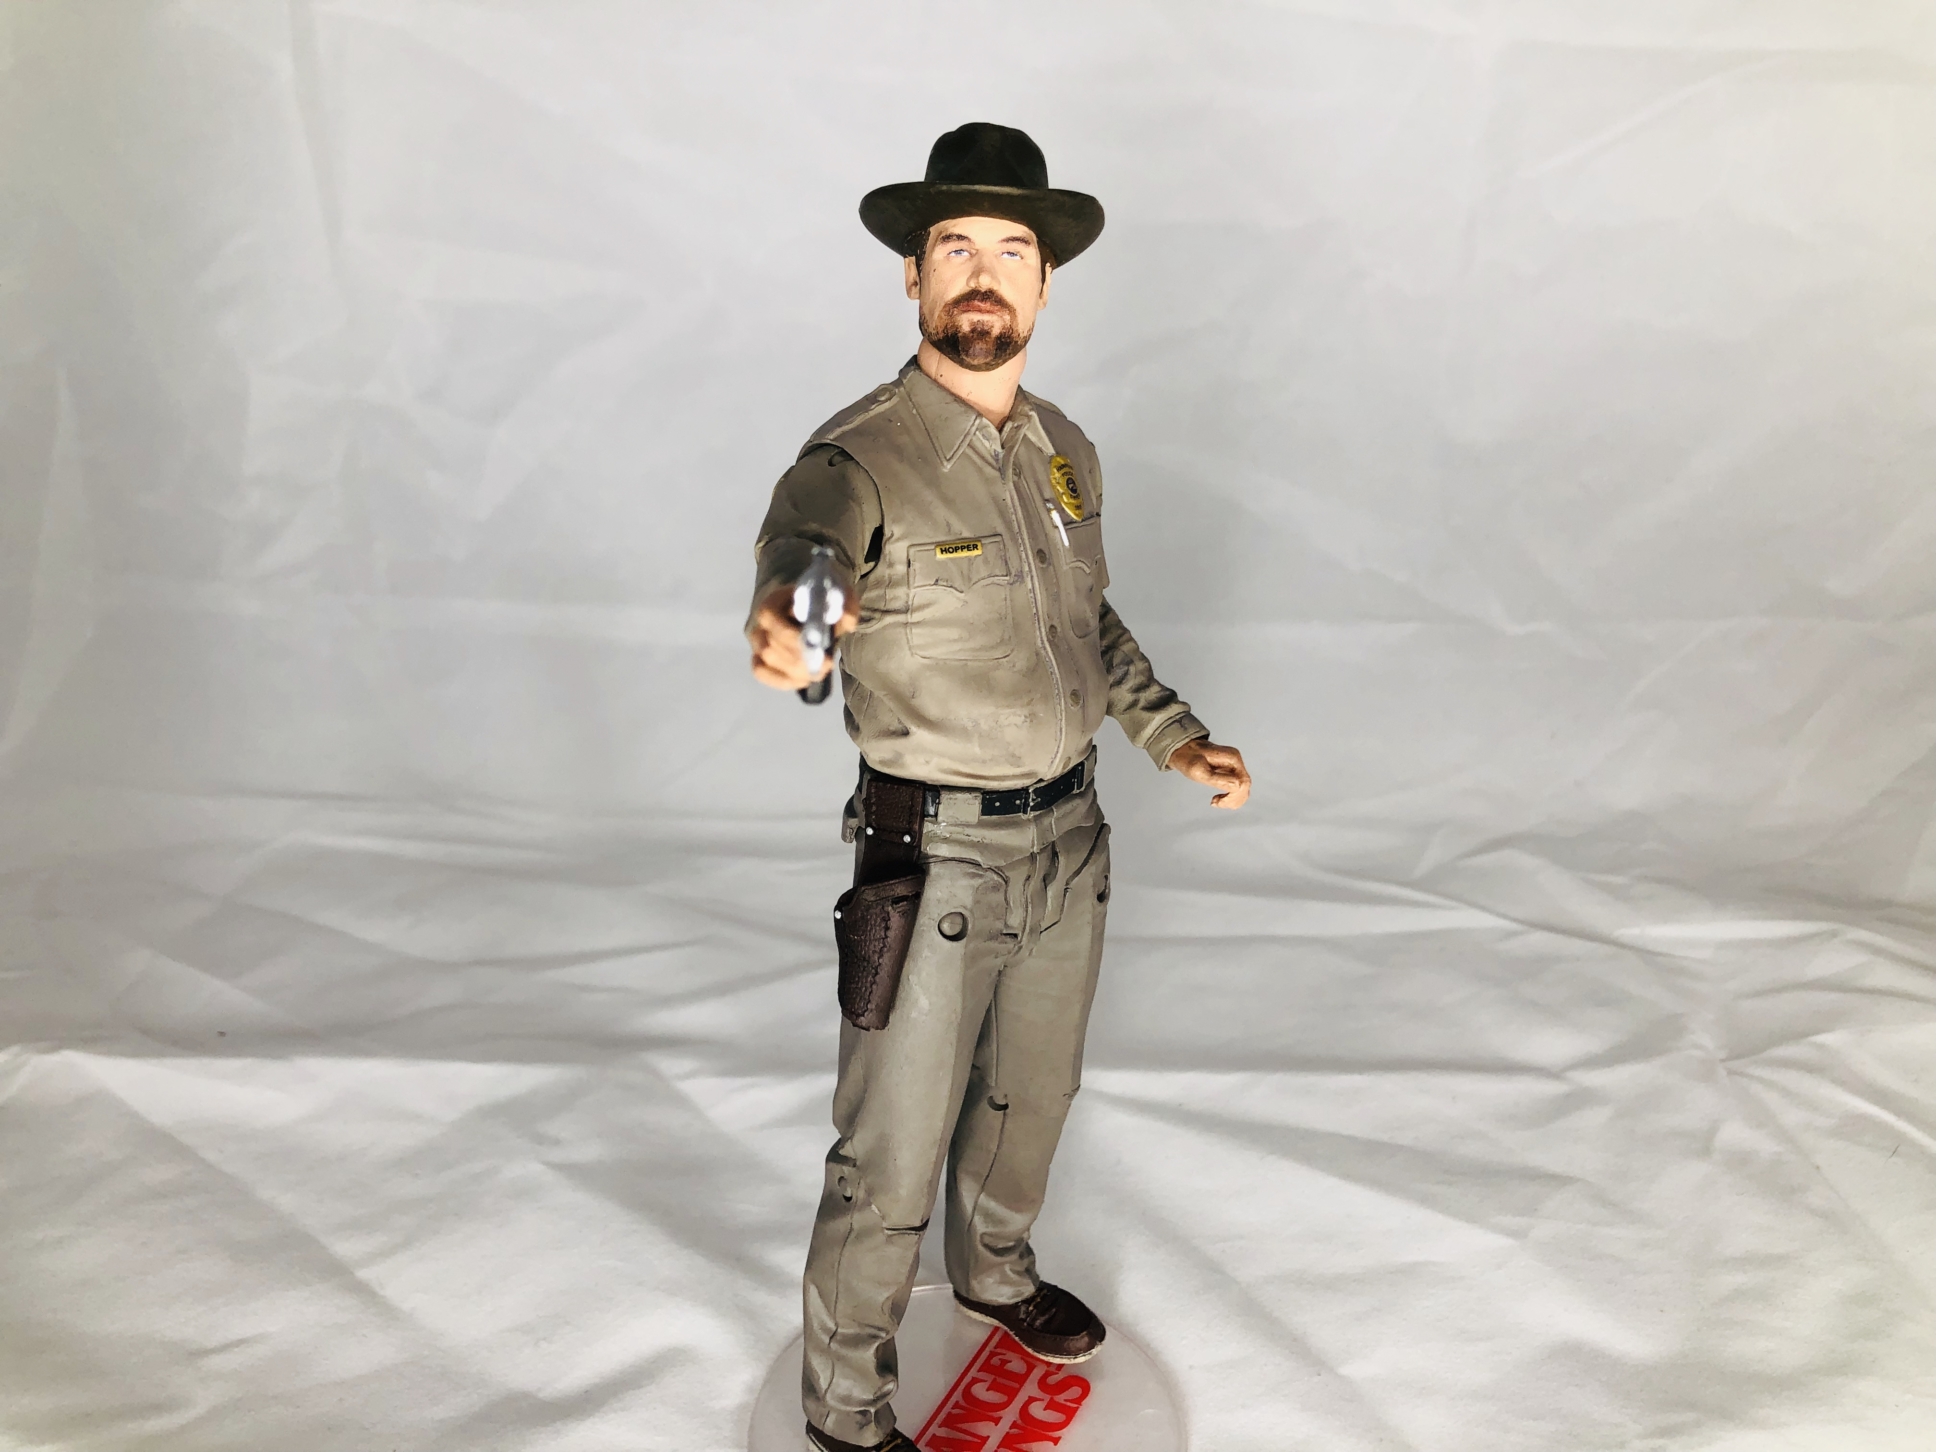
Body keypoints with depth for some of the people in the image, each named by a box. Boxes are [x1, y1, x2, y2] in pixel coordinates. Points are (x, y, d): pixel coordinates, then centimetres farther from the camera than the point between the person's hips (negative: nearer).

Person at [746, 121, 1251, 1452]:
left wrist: (1173, 734, 10)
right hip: (936, 857, -6)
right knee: (893, 1153, 5)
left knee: (1034, 1091, 25)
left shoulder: (1066, 450, 5)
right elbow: (801, 553, -39)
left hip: (1069, 839, 7)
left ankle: (996, 1269, 54)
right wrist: (785, 630, -62)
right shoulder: (861, 458, -17)